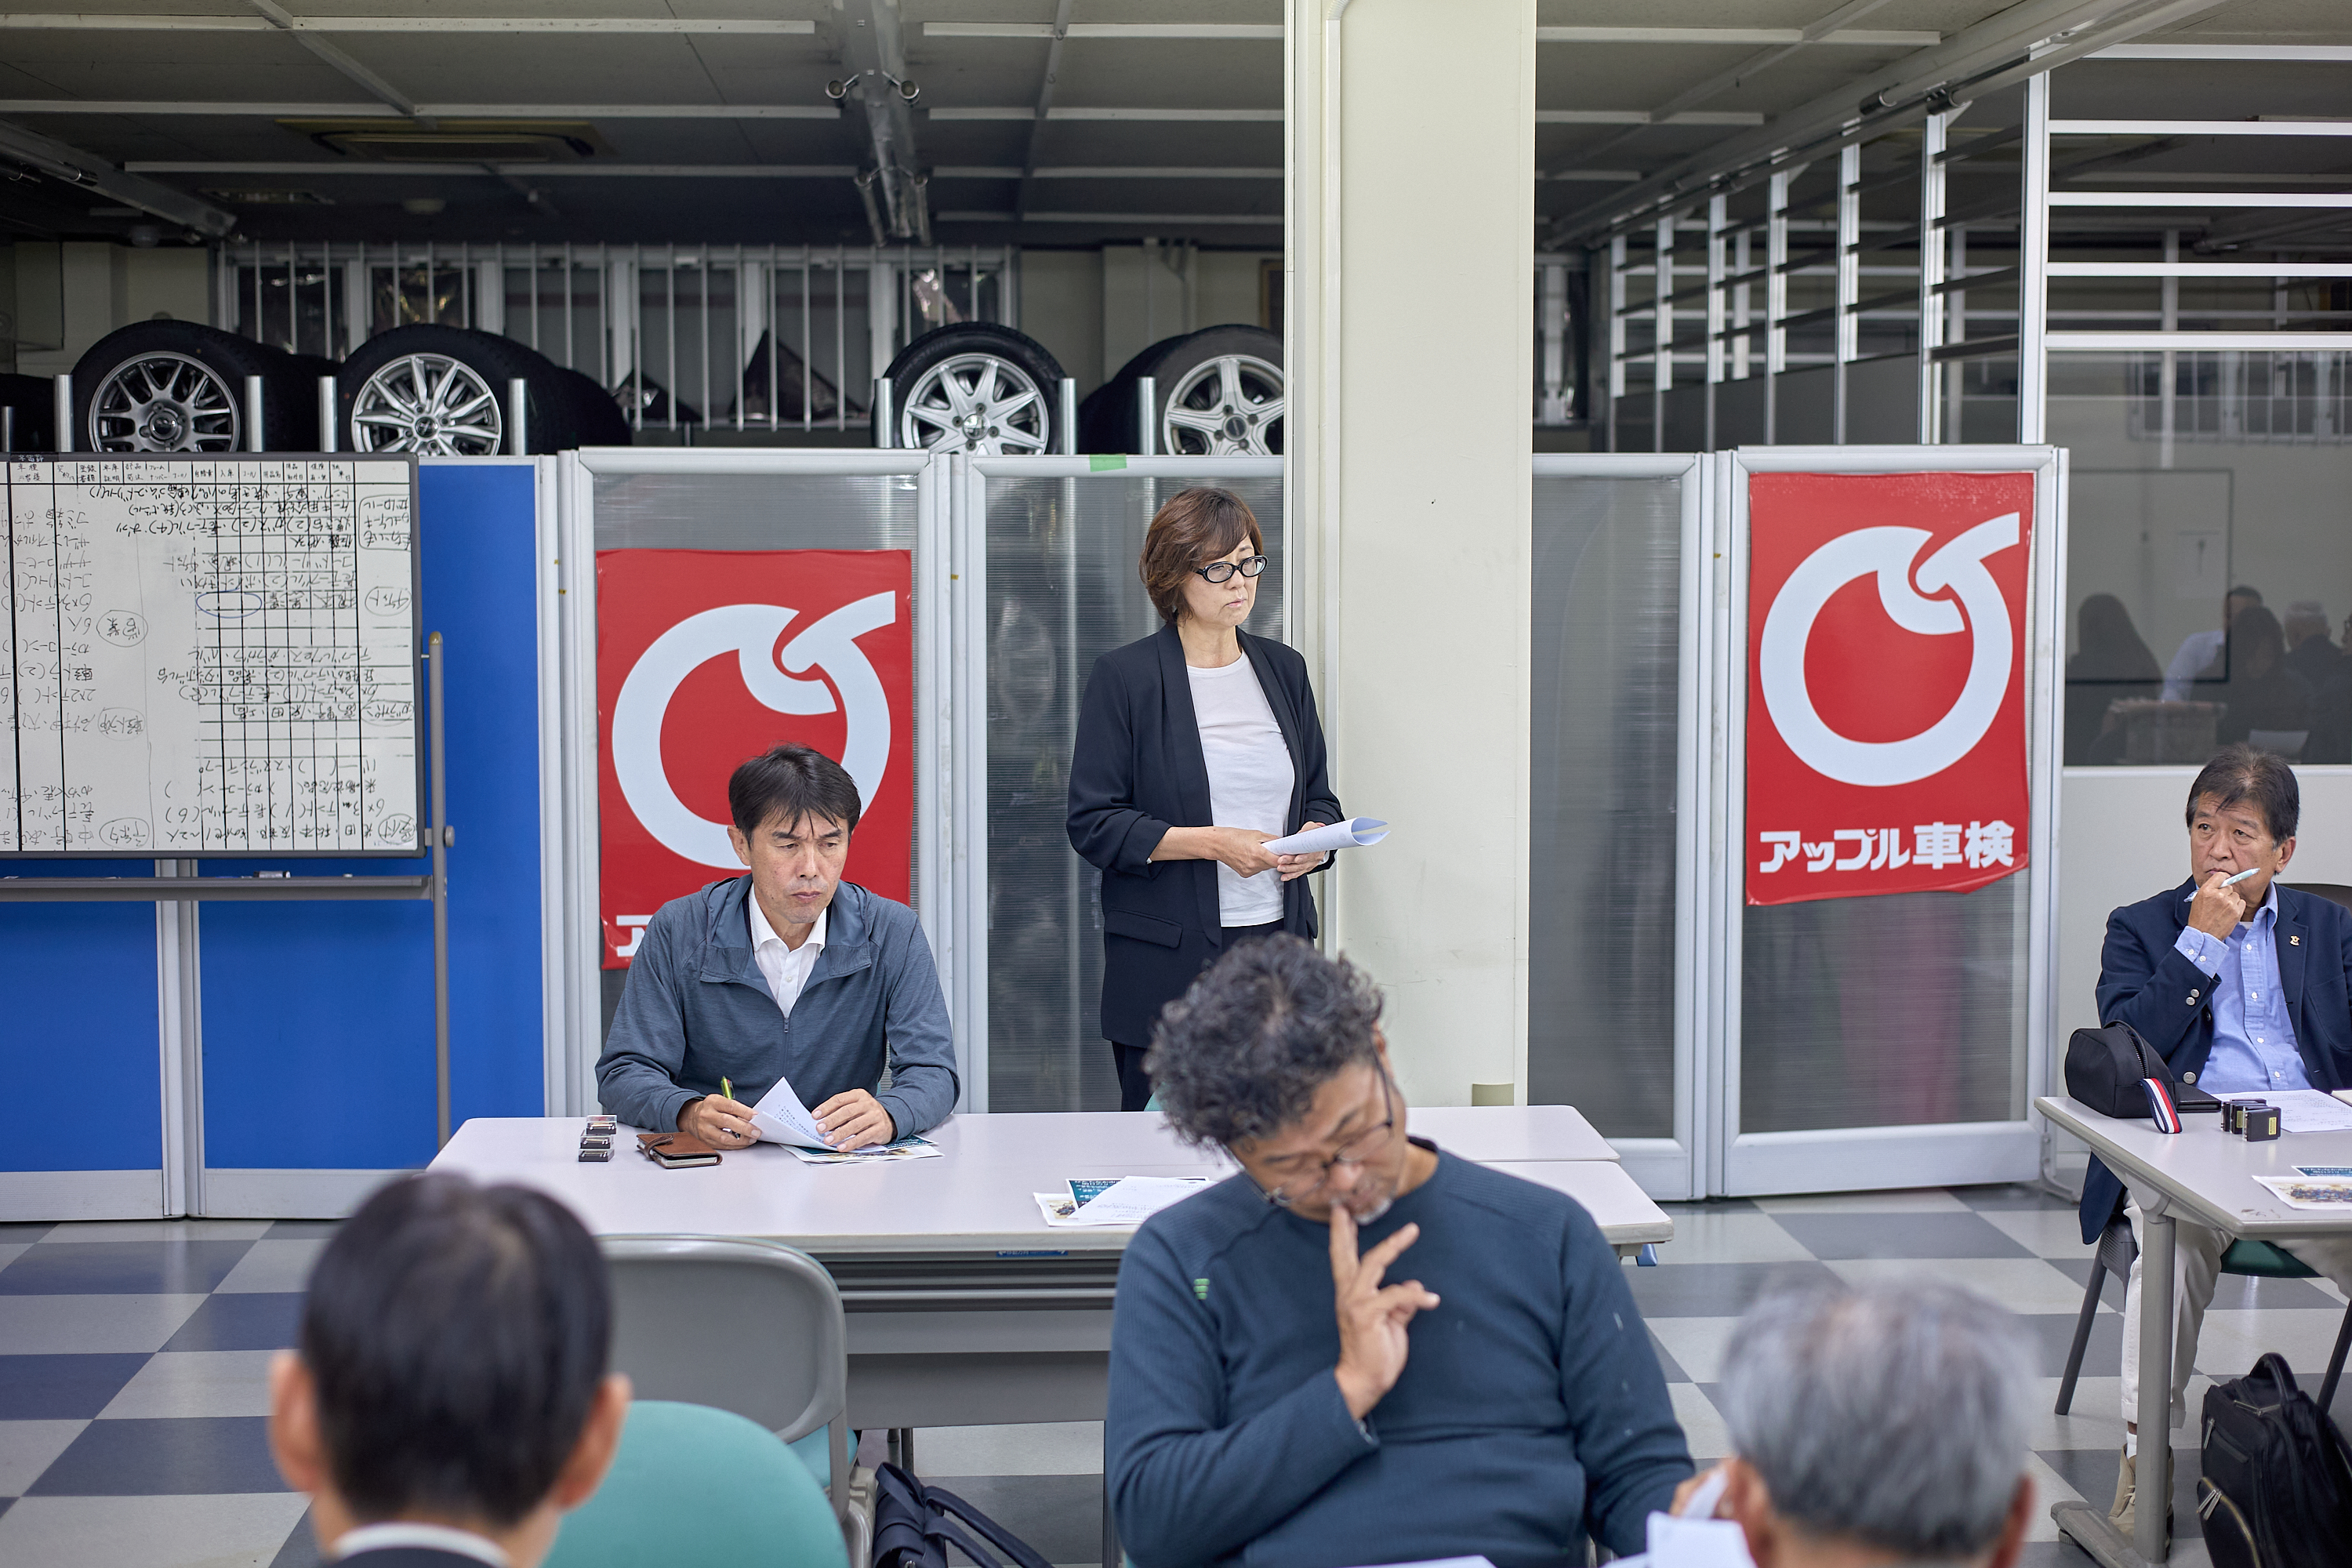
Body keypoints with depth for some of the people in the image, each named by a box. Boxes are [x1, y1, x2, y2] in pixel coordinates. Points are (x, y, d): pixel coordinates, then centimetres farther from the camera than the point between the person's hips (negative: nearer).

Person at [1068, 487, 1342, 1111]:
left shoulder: (1283, 669, 12)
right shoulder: (1125, 677, -3)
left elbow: (1319, 797, 20)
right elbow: (1092, 824, -7)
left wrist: (1315, 834, -4)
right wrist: (1212, 842, -16)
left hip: (1277, 942, 4)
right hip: (1167, 961, -4)